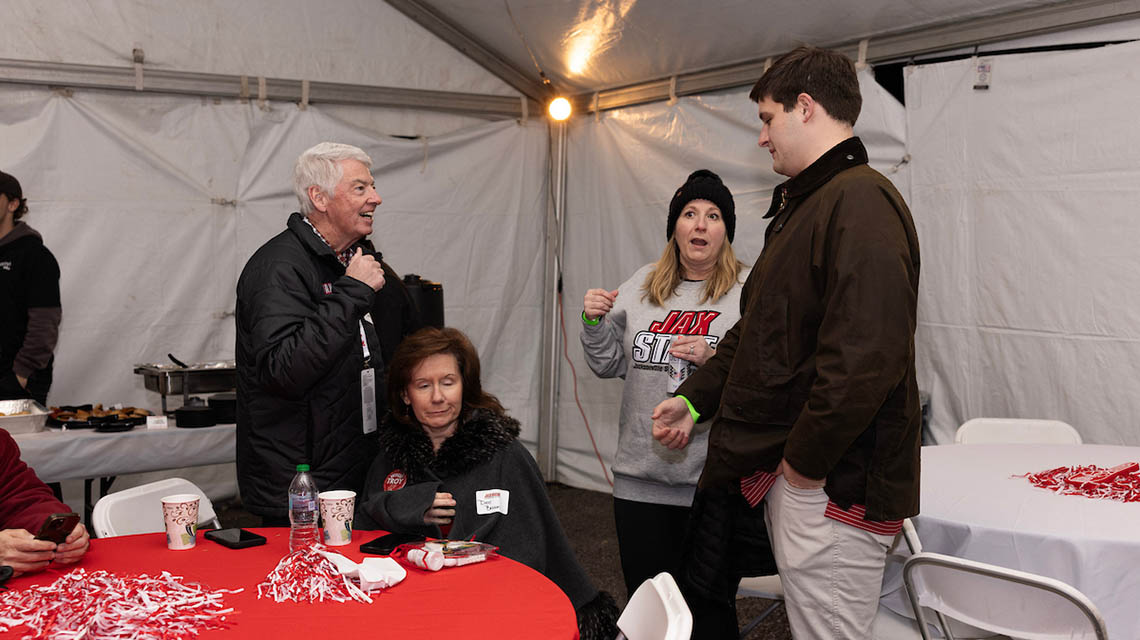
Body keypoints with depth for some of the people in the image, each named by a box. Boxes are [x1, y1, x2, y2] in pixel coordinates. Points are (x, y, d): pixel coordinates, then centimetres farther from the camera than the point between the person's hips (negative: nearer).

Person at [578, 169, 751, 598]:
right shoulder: (643, 284, 11)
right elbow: (609, 365, 14)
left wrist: (713, 359, -22)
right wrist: (594, 323, -3)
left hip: (713, 479, -3)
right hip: (640, 475, 4)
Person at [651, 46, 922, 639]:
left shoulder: (860, 201, -17)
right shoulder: (801, 206, 18)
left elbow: (863, 360, -28)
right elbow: (757, 332, 24)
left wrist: (804, 464, -19)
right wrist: (696, 397, 18)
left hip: (833, 484, -9)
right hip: (787, 475, 10)